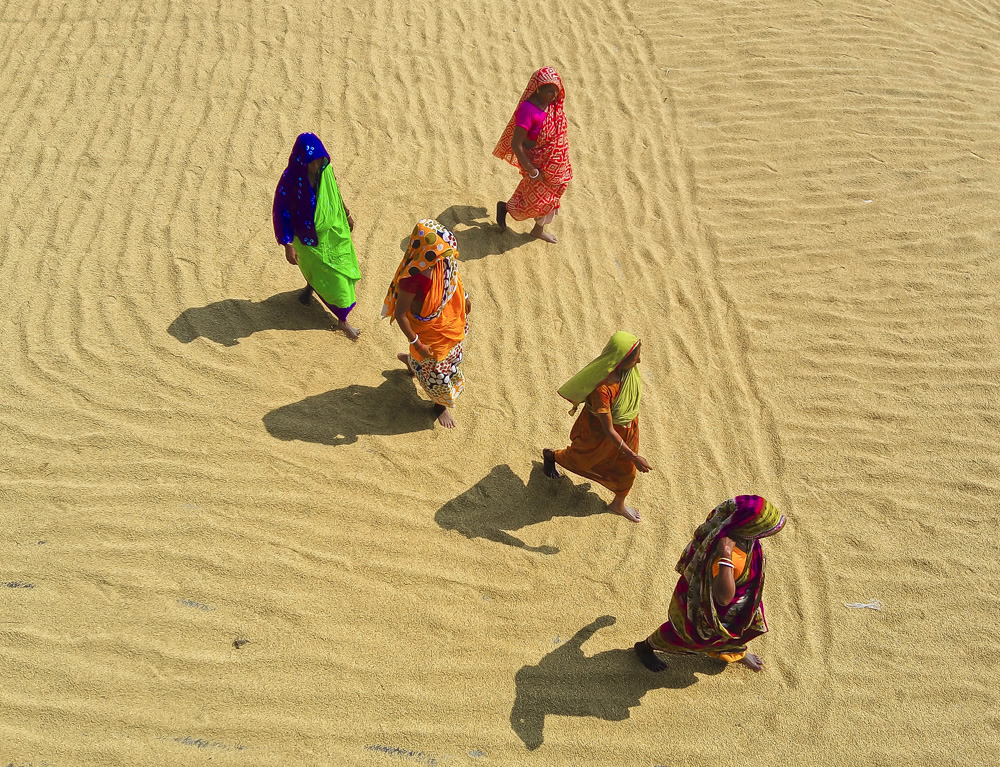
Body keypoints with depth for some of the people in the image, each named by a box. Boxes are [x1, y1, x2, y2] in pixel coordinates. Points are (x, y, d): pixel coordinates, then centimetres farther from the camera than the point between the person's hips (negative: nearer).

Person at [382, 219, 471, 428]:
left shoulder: (442, 260, -19)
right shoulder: (411, 279, -40)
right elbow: (400, 314, -28)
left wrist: (464, 296, 18)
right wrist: (416, 343, -21)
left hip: (449, 320, 7)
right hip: (428, 331, -7)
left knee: (450, 355, 33)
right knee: (437, 371, 17)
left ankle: (410, 359, 61)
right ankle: (441, 405, 48)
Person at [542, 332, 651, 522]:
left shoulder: (629, 369, -22)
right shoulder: (601, 388, -44)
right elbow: (608, 430, -36)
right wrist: (634, 456, -32)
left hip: (627, 428, 6)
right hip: (599, 432, -6)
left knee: (627, 468, 23)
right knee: (583, 458, 25)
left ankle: (619, 503, 52)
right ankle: (551, 455, 58)